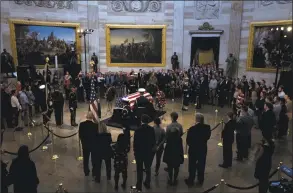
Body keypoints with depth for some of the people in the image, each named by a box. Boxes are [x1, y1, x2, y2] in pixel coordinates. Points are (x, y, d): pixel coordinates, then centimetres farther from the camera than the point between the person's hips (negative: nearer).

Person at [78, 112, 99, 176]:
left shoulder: (81, 124, -14)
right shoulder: (95, 125, -22)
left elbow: (80, 134, -5)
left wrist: (83, 141, 11)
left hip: (85, 144, 2)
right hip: (93, 144, -2)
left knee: (85, 159, 18)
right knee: (94, 159, 15)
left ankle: (86, 172, 30)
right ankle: (94, 172, 27)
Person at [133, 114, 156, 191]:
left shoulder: (138, 130, -16)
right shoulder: (151, 129, -9)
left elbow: (135, 142, -11)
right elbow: (154, 141, -3)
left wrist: (134, 151, 2)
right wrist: (152, 148, 12)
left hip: (139, 152, -2)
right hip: (149, 152, 3)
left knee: (139, 169, 8)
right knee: (148, 168, 19)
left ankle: (139, 185, 13)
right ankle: (147, 183, 30)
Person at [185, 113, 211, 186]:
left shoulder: (192, 129, -26)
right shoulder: (207, 127, -13)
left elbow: (188, 140, -17)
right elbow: (208, 137, 2)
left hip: (193, 149, -3)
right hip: (203, 149, 3)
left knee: (192, 166, 15)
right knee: (201, 165, 19)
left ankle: (191, 180, 29)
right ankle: (200, 180, 33)